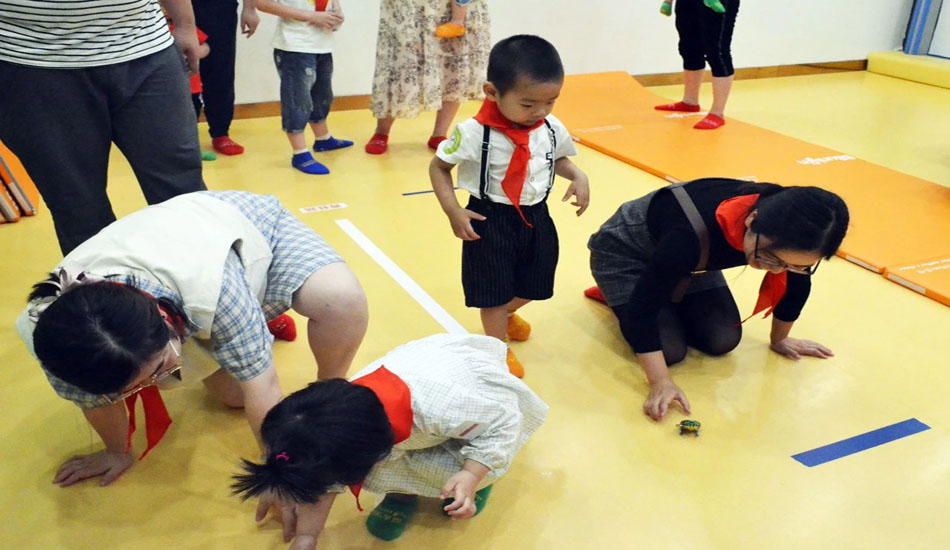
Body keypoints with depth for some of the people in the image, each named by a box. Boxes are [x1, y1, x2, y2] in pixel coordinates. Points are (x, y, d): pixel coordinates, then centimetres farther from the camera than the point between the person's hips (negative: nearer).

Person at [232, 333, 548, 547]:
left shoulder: (439, 407, -48)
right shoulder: (343, 406, -29)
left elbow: (504, 421, -29)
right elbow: (325, 478, -10)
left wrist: (471, 476, -37)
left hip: (489, 396, -3)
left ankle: (481, 474, 7)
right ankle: (403, 493, 10)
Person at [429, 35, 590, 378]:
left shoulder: (553, 130, -7)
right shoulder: (473, 133, -21)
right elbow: (439, 167, -8)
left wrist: (578, 176, -7)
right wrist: (453, 211, -17)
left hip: (536, 217, 5)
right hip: (490, 221, -5)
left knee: (532, 285, 19)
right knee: (494, 292, 7)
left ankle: (505, 315, 52)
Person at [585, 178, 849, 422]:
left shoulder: (788, 228, -26)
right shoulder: (692, 234, -45)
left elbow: (796, 285, -4)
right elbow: (643, 307, -40)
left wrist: (779, 340, 9)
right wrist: (661, 384, -44)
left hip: (691, 259, 6)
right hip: (625, 254, -6)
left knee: (724, 340, -6)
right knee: (669, 350, -18)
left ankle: (668, 298, 19)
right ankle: (615, 295, 9)